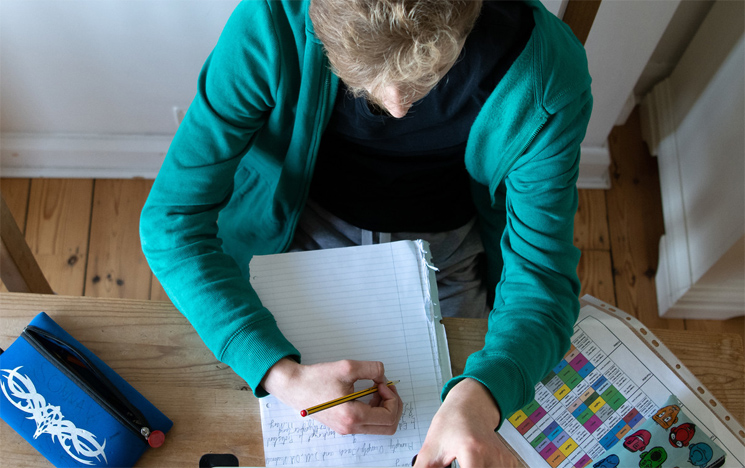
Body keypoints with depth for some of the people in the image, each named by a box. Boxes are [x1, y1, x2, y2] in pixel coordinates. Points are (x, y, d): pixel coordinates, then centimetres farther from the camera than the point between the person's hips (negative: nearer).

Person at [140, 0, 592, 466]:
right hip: (303, 231, 0)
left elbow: (541, 269, -25)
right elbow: (173, 218, -29)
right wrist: (281, 375, -41)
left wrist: (479, 397, -46)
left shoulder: (546, 68, -30)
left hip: (448, 247, 1)